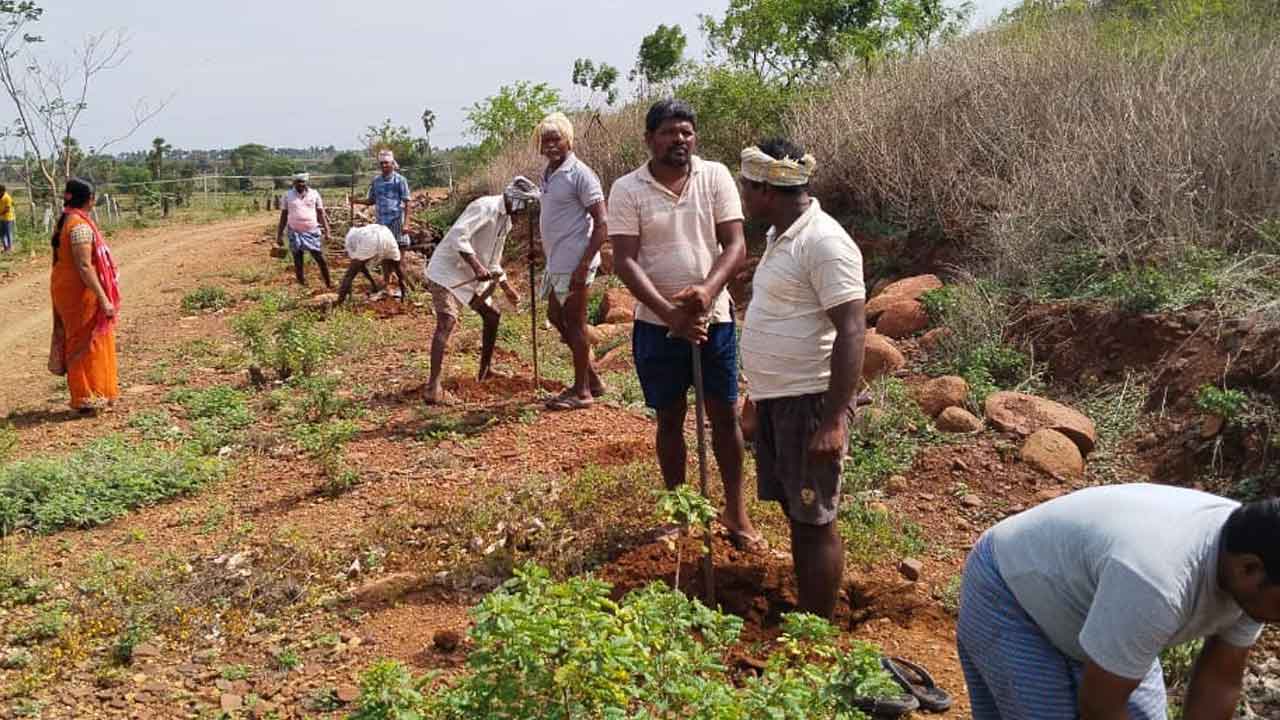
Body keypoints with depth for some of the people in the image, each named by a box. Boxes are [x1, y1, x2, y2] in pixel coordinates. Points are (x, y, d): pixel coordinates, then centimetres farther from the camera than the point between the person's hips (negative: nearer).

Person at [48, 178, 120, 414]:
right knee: (87, 343, 1)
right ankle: (88, 399, 9)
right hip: (81, 291, -9)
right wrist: (103, 299, -24)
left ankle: (84, 395, 27)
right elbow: (84, 267, -24)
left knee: (76, 340, 17)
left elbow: (62, 259, 14)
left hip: (64, 288, 9)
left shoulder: (64, 221, 9)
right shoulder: (80, 225, -20)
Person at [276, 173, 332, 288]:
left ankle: (328, 284, 7)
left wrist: (326, 230, -1)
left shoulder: (314, 194, 2)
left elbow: (321, 214, 6)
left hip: (312, 232, -1)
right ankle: (302, 284, 15)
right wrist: (279, 235, 3)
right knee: (298, 261, 6)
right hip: (295, 233, 1)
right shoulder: (288, 195, 2)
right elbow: (283, 216, 5)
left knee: (321, 259, -3)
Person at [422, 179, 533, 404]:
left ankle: (484, 372, 31)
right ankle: (434, 387, -26)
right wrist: (476, 265, -36)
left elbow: (493, 260, 23)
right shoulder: (485, 207, -17)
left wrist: (506, 286, 18)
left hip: (470, 276, 10)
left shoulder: (506, 220, 13)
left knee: (492, 315, 16)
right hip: (447, 272, -10)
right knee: (447, 323, -21)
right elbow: (458, 234, -31)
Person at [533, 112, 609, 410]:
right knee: (556, 316, 16)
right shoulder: (548, 175, 12)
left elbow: (602, 225, -17)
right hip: (557, 262, 9)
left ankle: (582, 391, 10)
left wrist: (584, 265, -22)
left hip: (574, 263, -9)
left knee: (574, 323, -2)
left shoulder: (579, 174, -14)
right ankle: (592, 379, 26)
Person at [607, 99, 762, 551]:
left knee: (725, 414, 8)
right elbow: (625, 262, -13)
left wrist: (708, 290, -26)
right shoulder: (627, 190, -7)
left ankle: (736, 511, 23)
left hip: (714, 318, 1)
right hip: (657, 324, -1)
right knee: (670, 418, 11)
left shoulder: (715, 176, -2)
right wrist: (670, 313, -24)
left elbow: (736, 245, -7)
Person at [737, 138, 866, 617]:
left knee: (814, 520, 0)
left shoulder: (823, 242, -18)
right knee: (795, 513, 17)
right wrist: (758, 396, 24)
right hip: (775, 399, 9)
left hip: (809, 403, -9)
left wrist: (834, 420, -25)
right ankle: (805, 617, 31)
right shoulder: (781, 235, 12)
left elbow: (851, 331, -22)